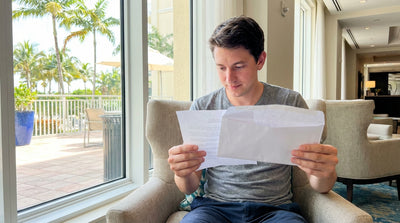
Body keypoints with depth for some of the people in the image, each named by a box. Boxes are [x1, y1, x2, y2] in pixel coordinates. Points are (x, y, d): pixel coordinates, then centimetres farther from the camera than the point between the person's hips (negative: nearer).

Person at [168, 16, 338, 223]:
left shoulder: (290, 103, 2)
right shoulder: (202, 108, 4)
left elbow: (320, 186, 3)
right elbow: (189, 187, 6)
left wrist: (324, 174, -22)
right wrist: (182, 174, -19)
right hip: (216, 205, 1)